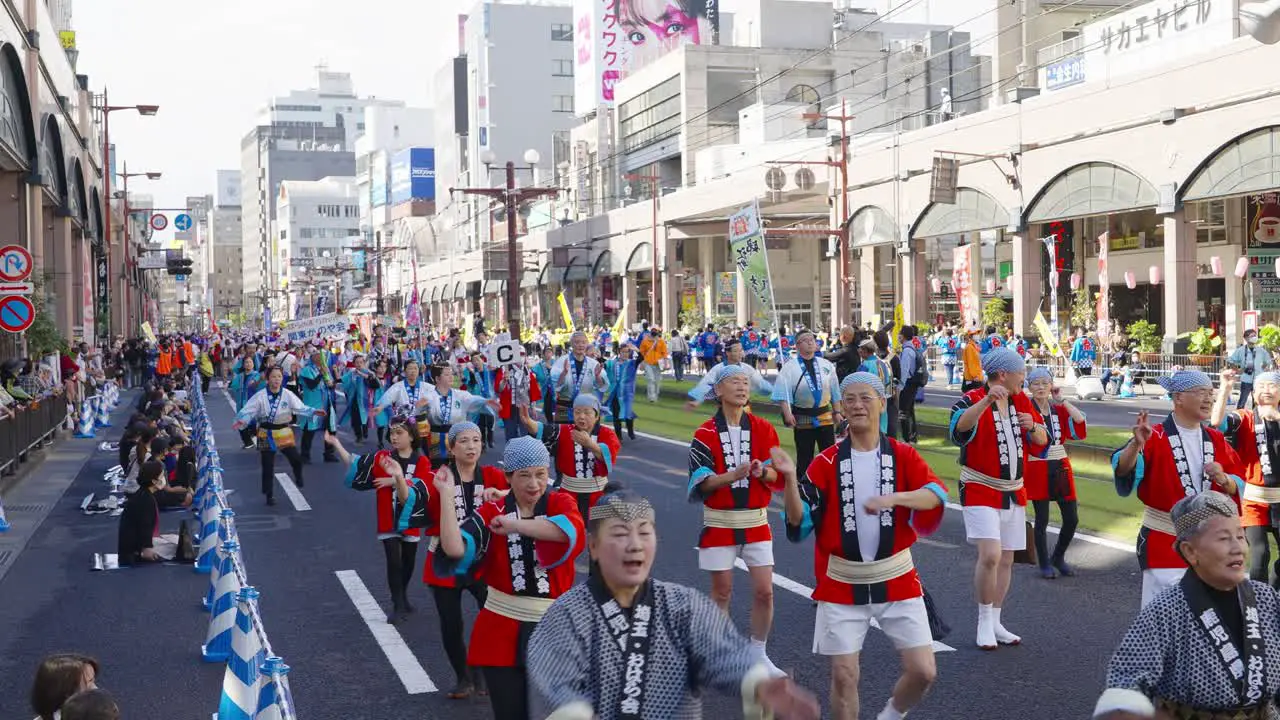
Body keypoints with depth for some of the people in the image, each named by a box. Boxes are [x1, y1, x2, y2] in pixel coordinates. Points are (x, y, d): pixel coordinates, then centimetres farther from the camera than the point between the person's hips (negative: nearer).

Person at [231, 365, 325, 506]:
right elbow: (248, 411, -12)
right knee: (268, 467, 5)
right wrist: (242, 421, -31)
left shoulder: (288, 395, -4)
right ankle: (270, 495, 19)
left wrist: (313, 412, -24)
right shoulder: (260, 396, -10)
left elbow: (300, 408, -9)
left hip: (284, 432, 1)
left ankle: (298, 477, 24)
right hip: (266, 434, -1)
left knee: (296, 459, -10)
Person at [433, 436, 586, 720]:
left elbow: (571, 529, -28)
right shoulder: (491, 513, -1)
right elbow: (455, 550, -18)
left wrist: (515, 525, -28)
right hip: (503, 629, 0)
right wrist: (447, 497, -18)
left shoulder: (561, 503, -3)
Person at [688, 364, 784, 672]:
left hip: (756, 522, 2)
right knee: (722, 591, 7)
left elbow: (779, 477, -2)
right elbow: (699, 483, -12)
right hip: (719, 523, -2)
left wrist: (763, 473, -24)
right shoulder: (705, 434, -5)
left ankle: (758, 653, 18)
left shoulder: (763, 429, 1)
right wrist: (732, 475, -28)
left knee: (764, 591, 0)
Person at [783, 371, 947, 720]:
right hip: (842, 585, -1)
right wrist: (789, 479, -23)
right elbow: (800, 522, -7)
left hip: (896, 581, 1)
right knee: (844, 677, 1)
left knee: (923, 671, -1)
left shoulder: (903, 456, -1)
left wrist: (892, 497, -35)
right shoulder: (826, 463, -2)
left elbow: (936, 494, -18)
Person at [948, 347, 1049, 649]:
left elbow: (1041, 444, 11)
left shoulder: (1022, 402, 8)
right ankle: (984, 622, -3)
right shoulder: (973, 400, -13)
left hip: (1014, 493, 7)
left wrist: (1033, 427, -11)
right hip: (981, 491, -7)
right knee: (990, 555, -19)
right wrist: (987, 400, -47)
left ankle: (995, 622, 22)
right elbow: (960, 426, -35)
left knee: (1006, 560, 10)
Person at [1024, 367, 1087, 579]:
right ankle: (1045, 564, 17)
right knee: (1042, 519, 2)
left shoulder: (1059, 408, 10)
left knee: (1072, 518, 6)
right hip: (1037, 469, -5)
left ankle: (1058, 557, 27)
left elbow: (1080, 421, -7)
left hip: (1061, 468, 5)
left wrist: (1062, 400, -8)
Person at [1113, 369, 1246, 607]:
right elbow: (1123, 470, -26)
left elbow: (1238, 486, 10)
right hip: (1164, 543, -6)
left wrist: (1223, 480, -12)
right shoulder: (1156, 438, -10)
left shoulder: (1216, 441, 8)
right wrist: (1136, 445, -45)